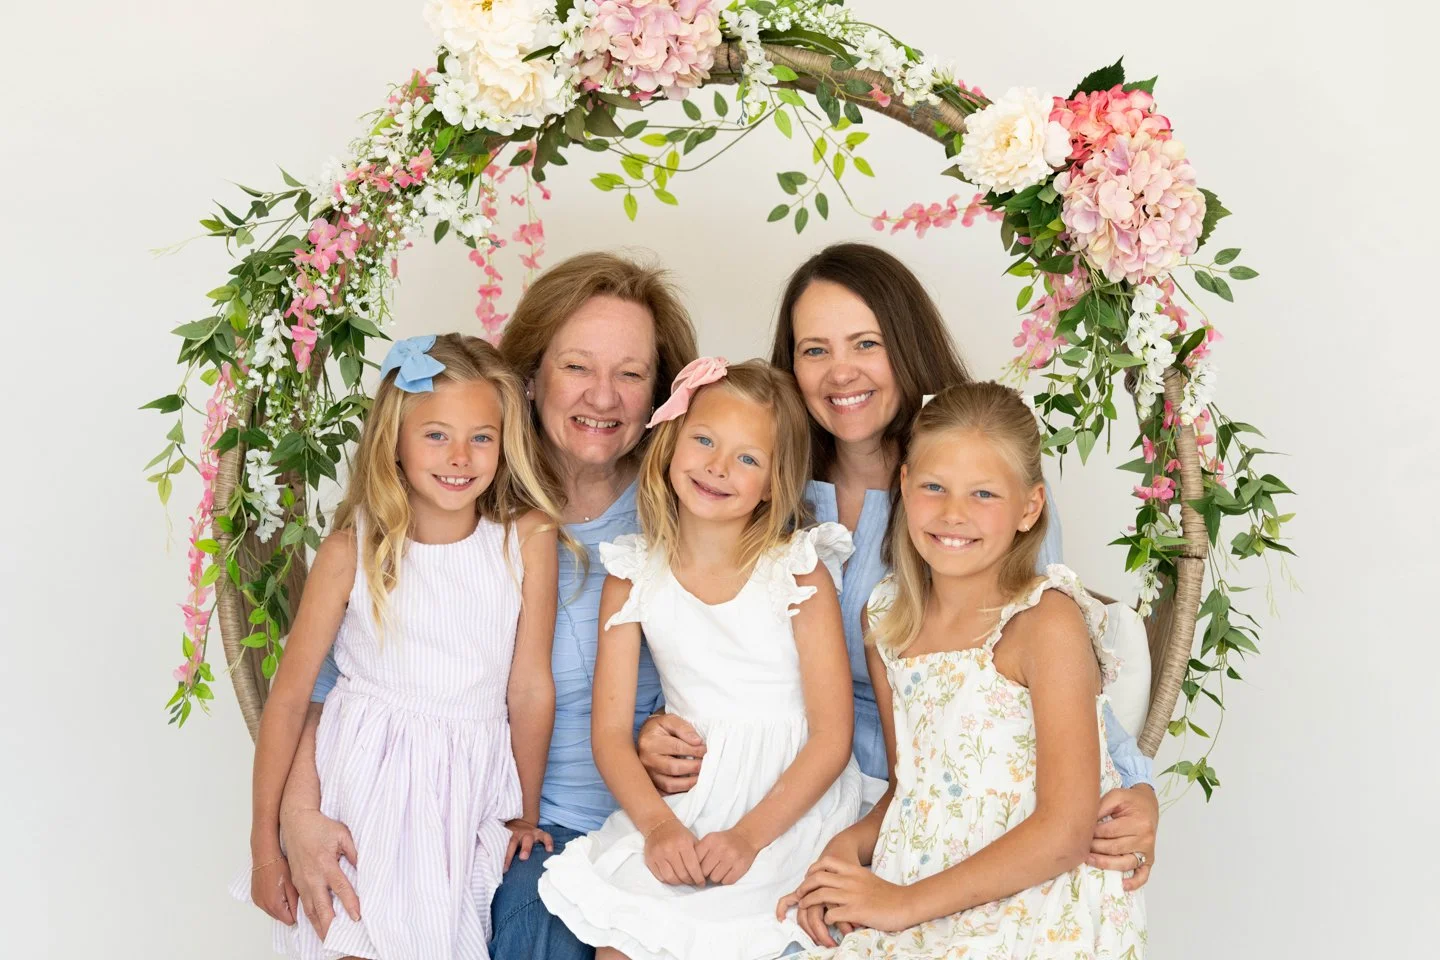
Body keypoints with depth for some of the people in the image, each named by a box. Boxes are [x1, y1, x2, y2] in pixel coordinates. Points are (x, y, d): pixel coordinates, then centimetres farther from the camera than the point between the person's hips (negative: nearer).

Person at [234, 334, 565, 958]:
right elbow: (289, 696, -4)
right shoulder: (352, 550, -10)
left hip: (471, 787, 1)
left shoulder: (527, 538, -10)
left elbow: (530, 688, -3)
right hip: (366, 784, -1)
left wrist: (525, 815, 5)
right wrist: (265, 846, -1)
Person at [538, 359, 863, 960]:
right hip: (679, 795, 3)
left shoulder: (800, 573, -6)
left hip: (789, 800, -2)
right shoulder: (634, 576, 2)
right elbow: (610, 730, -1)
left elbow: (832, 736, -9)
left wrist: (749, 834, -20)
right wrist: (657, 823, -18)